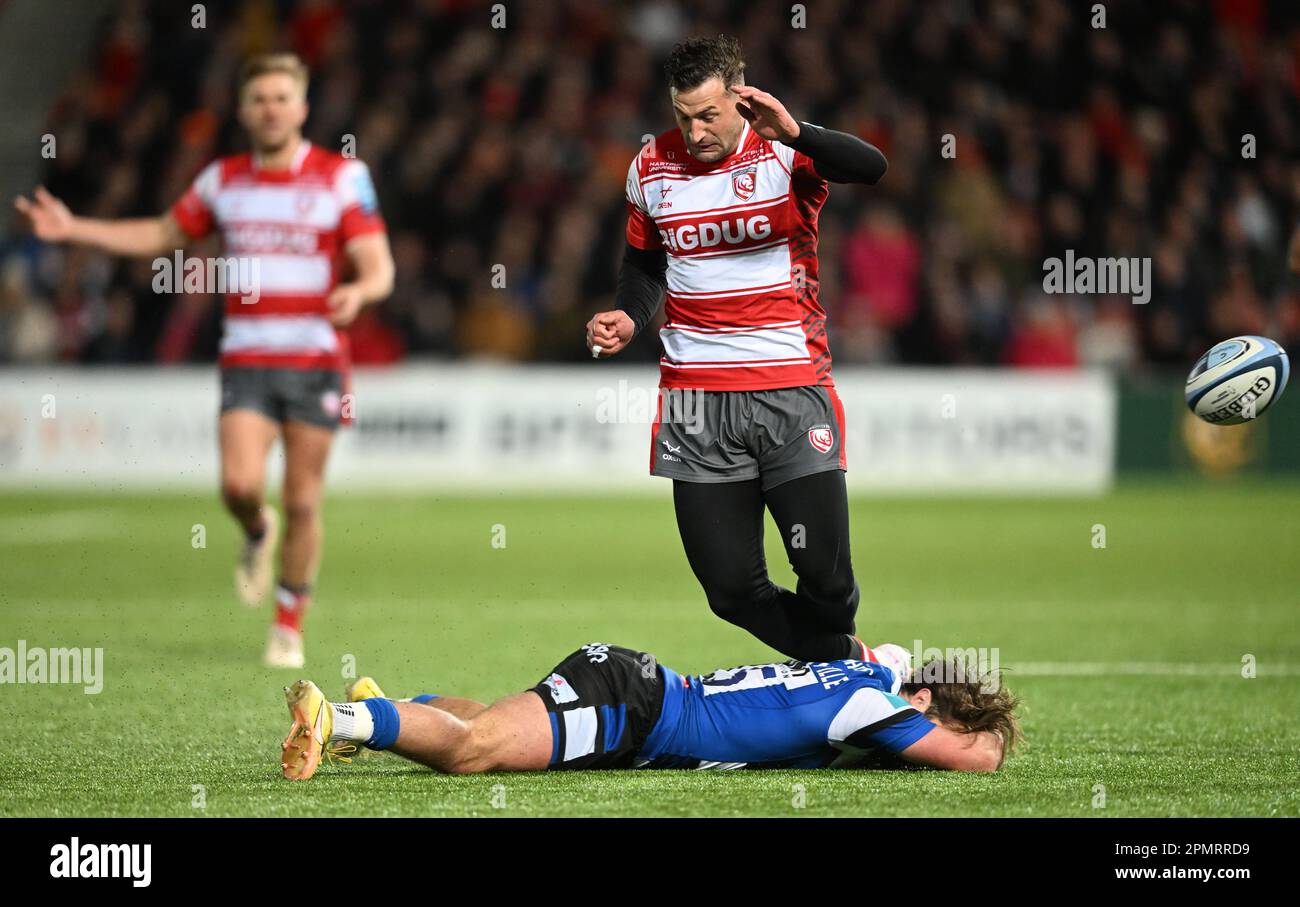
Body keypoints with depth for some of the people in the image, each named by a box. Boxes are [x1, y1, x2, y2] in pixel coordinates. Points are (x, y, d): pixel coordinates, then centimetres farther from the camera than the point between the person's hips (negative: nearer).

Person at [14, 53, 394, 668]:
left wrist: (359, 290, -30)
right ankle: (257, 534, 19)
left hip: (316, 362, -2)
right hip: (246, 360, 2)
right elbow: (165, 236, 23)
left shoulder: (342, 178, -2)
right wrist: (74, 229, 15)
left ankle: (289, 625, 17)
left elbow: (379, 267, -6)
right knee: (240, 484, -17)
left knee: (301, 501, -1)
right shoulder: (223, 180, 9)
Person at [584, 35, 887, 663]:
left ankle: (840, 672, 23)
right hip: (695, 399, 4)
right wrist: (627, 318, 3)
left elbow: (870, 168, -27)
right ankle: (847, 661, 25)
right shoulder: (652, 170, 6)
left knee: (825, 574, -9)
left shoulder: (784, 150, -7)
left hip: (792, 392, -4)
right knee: (731, 591, 2)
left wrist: (794, 132, -41)